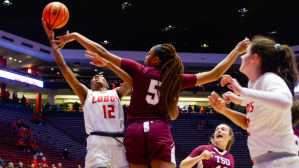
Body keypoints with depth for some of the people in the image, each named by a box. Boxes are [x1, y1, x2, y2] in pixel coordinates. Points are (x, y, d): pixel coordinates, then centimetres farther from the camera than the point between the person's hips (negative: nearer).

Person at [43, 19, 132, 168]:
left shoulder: (116, 93, 26)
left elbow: (132, 81, 9)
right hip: (98, 141, -3)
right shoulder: (86, 94, 21)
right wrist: (52, 40, 16)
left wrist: (108, 64, 9)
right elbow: (63, 67, 17)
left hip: (119, 142, 3)